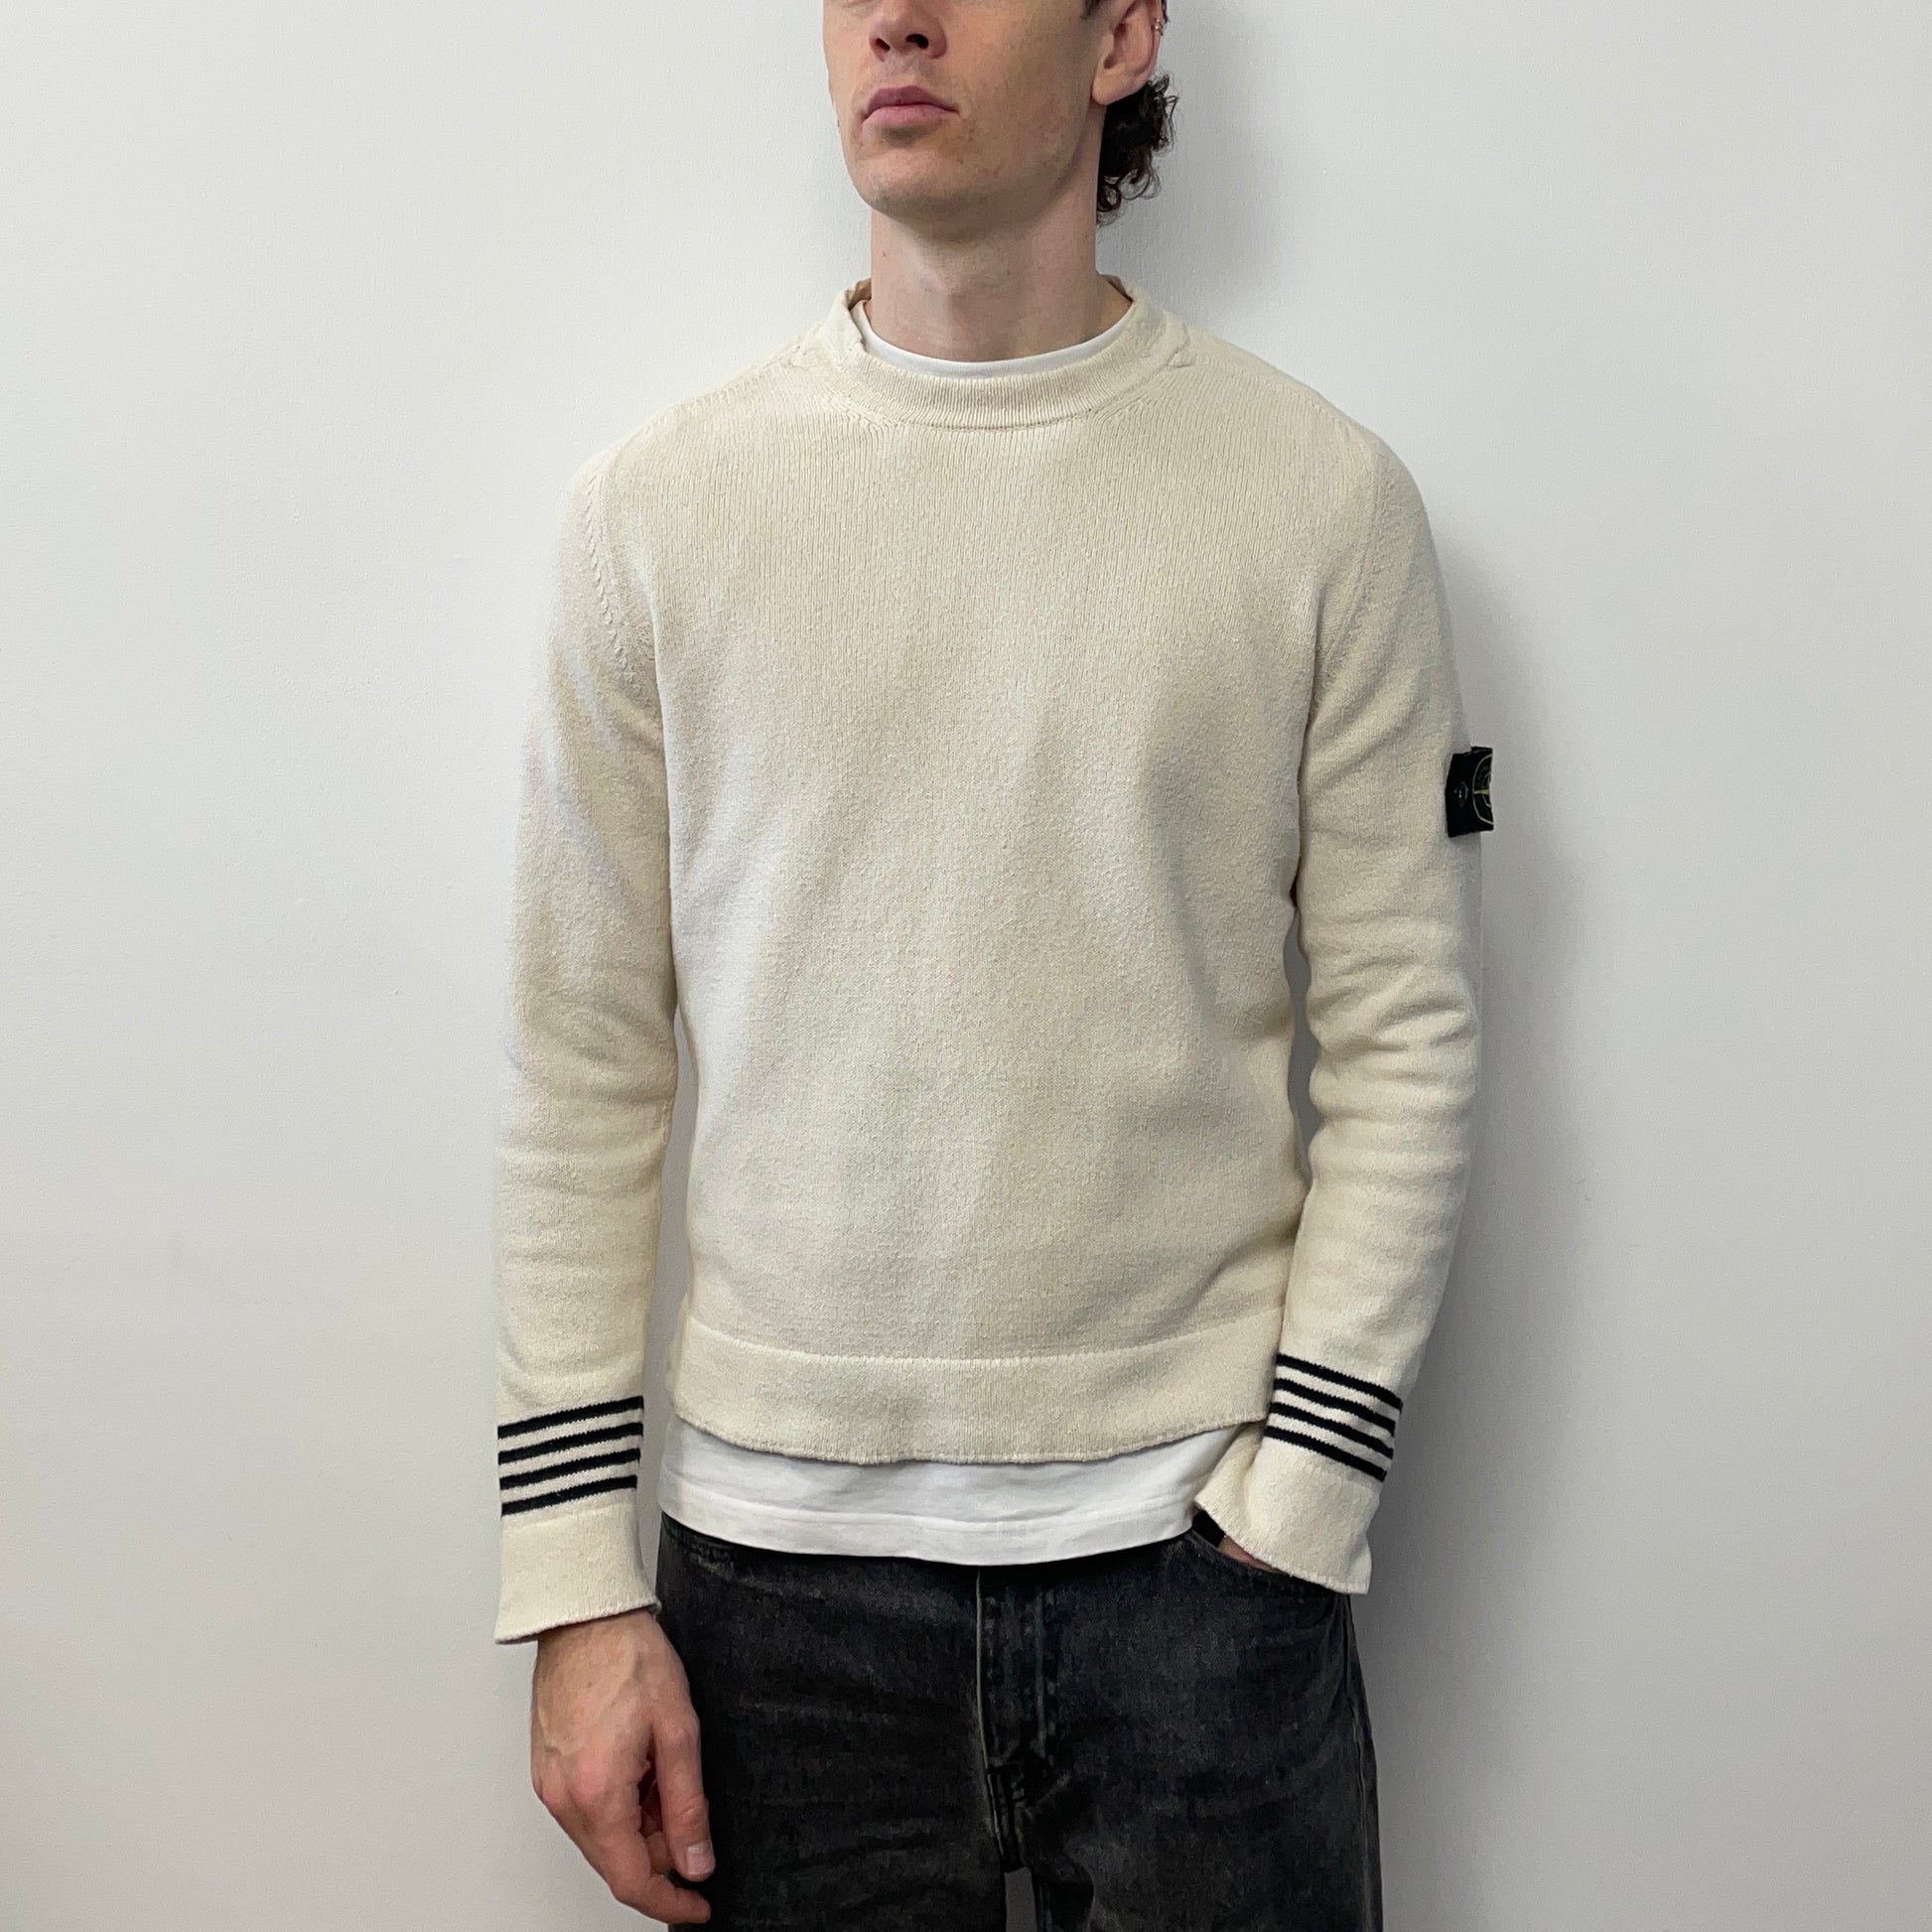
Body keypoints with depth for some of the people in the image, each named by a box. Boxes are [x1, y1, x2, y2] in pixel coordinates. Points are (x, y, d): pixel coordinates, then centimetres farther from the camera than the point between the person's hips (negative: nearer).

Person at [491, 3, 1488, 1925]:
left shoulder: (1321, 493, -1)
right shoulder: (656, 506, 1)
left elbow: (1402, 1036, -1)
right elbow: (582, 1069, 1)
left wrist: (1295, 1500, -6)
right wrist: (579, 1580, -1)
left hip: (1193, 1541, 0)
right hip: (778, 1551, 1)